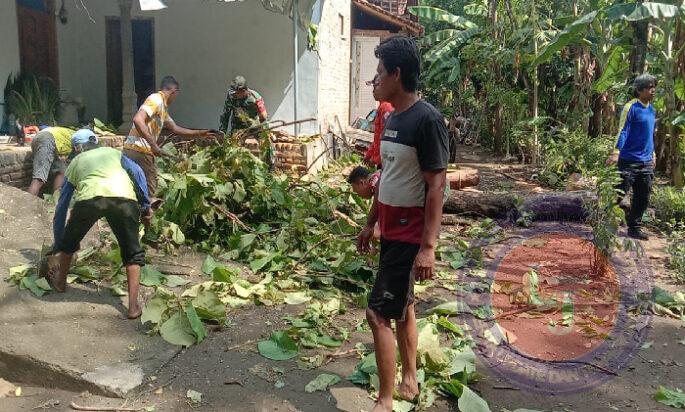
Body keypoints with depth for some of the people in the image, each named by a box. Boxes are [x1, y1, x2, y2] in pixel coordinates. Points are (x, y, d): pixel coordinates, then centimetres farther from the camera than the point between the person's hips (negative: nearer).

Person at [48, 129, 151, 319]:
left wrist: (57, 247, 47)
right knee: (132, 253, 17)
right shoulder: (113, 152, 36)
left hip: (89, 197, 0)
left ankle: (60, 282, 52)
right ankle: (133, 306, 12)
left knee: (69, 241, 30)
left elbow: (62, 206, 39)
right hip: (125, 198, 0)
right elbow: (138, 173, 14)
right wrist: (145, 206, 13)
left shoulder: (75, 162, 35)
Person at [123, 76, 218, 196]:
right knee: (149, 192, -6)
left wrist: (200, 133, 30)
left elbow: (175, 129, 29)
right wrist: (154, 145, -27)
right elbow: (138, 120, -24)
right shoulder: (156, 100, -10)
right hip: (139, 151, -10)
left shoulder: (163, 107, 20)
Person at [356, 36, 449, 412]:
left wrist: (428, 246, -22)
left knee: (378, 313, -6)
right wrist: (370, 223, 18)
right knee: (402, 307, 17)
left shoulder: (427, 120, -18)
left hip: (410, 236, -9)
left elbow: (436, 185, -20)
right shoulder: (392, 119, 8)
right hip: (390, 231, 9)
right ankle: (409, 381, 33)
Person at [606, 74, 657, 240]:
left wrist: (652, 154, 25)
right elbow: (622, 131, -18)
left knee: (643, 197, 8)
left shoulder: (652, 110, 13)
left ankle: (635, 228, 19)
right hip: (629, 160, -7)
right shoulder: (631, 108, -10)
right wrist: (616, 152, -28)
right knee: (620, 193, -6)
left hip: (646, 162, 8)